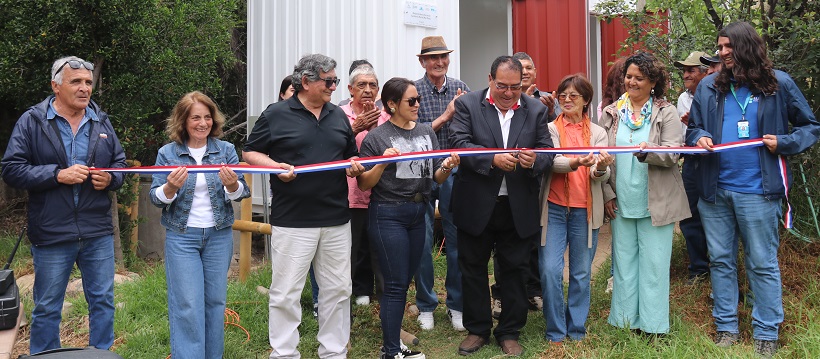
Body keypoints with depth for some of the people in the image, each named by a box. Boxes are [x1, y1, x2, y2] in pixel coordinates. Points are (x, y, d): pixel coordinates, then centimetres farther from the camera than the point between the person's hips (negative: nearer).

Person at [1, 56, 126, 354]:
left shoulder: (102, 123, 8)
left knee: (103, 302, 12)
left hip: (98, 232, 3)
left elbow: (120, 163, 15)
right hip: (51, 235, -3)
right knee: (47, 309, 10)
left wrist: (109, 179, -7)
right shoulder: (32, 121, -3)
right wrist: (58, 175, -18)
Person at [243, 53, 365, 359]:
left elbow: (351, 155, 22)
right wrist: (276, 166, -15)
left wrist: (354, 165, 0)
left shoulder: (339, 116, 13)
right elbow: (250, 153, 2)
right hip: (292, 221, -4)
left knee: (338, 290, 10)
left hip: (337, 220, 5)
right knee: (286, 293, 2)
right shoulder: (276, 115, -1)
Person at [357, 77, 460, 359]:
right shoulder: (376, 137, -7)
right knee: (396, 284, -2)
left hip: (418, 213, 6)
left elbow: (437, 177, 10)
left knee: (404, 282, 13)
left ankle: (391, 333, 27)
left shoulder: (427, 133, 9)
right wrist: (383, 163, -22)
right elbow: (364, 185, -6)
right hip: (388, 215, -5)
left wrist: (447, 166, -11)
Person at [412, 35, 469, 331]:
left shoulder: (461, 89, 5)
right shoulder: (412, 91, -3)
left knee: (457, 238, 7)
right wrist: (445, 115, -13)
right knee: (422, 240, 5)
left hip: (454, 171, 2)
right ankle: (426, 304, 21)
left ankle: (456, 304, 21)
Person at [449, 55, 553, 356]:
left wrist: (535, 160, -23)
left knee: (515, 270, 10)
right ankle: (477, 329, 29)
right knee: (473, 268, 11)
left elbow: (547, 152, 0)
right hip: (476, 206, -1)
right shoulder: (467, 105, -3)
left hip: (519, 208, 1)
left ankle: (509, 332, 27)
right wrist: (493, 159, -28)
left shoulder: (536, 110, 4)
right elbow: (459, 143, -14)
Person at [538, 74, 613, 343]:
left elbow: (600, 176, -2)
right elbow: (551, 161, -12)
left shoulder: (597, 133, 8)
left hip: (585, 209, 2)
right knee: (550, 270, -5)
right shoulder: (550, 128, 3)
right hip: (554, 207, -1)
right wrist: (577, 162, -32)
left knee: (582, 272, 8)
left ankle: (577, 329, 22)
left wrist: (600, 168, -26)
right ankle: (555, 330, 10)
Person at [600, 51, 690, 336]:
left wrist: (648, 152, -30)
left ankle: (652, 323, 16)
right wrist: (607, 193, 0)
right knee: (624, 261, 10)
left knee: (654, 262, 3)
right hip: (621, 202, 3)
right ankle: (625, 319, 21)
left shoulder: (666, 113, -1)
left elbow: (672, 153, -11)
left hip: (656, 202, -2)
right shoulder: (611, 113, 6)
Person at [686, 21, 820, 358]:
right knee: (720, 260, 12)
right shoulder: (709, 86, 4)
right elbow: (693, 128, 13)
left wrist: (783, 143, -10)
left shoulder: (778, 83, -2)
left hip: (757, 191, -3)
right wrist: (699, 138, -9)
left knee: (762, 263, 7)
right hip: (715, 190, 3)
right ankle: (726, 326, 26)